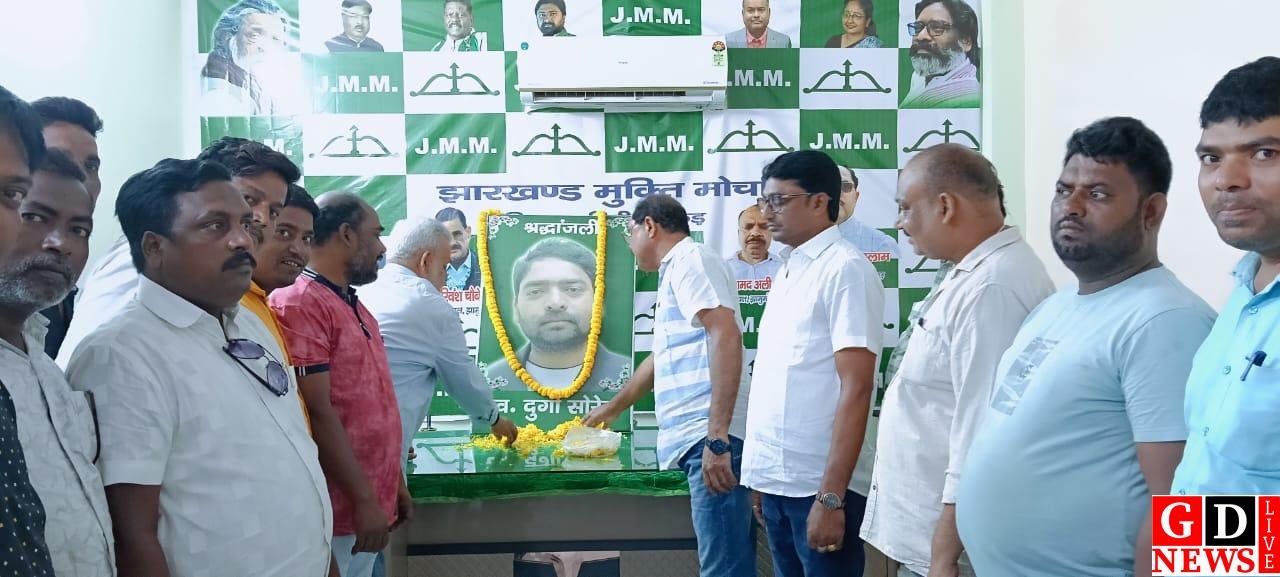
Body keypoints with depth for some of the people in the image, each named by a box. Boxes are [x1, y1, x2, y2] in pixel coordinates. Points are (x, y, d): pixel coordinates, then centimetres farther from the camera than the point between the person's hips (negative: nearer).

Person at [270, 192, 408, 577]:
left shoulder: (355, 307, 14)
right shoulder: (299, 304, -15)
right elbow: (317, 413, -20)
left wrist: (394, 483, 16)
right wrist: (363, 499, -18)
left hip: (370, 502, 9)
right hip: (336, 510, -9)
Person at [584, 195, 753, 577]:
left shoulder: (690, 260, -3)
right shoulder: (675, 272, 26)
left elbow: (726, 336, -18)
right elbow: (661, 359, 39)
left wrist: (717, 436, -24)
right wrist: (613, 408, 52)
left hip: (709, 437, -10)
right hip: (701, 437, 10)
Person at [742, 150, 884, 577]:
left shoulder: (845, 269, -11)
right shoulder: (788, 272, 13)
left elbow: (855, 390, -17)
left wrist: (831, 496, -20)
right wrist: (765, 476, 13)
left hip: (819, 485, -8)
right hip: (779, 481, 8)